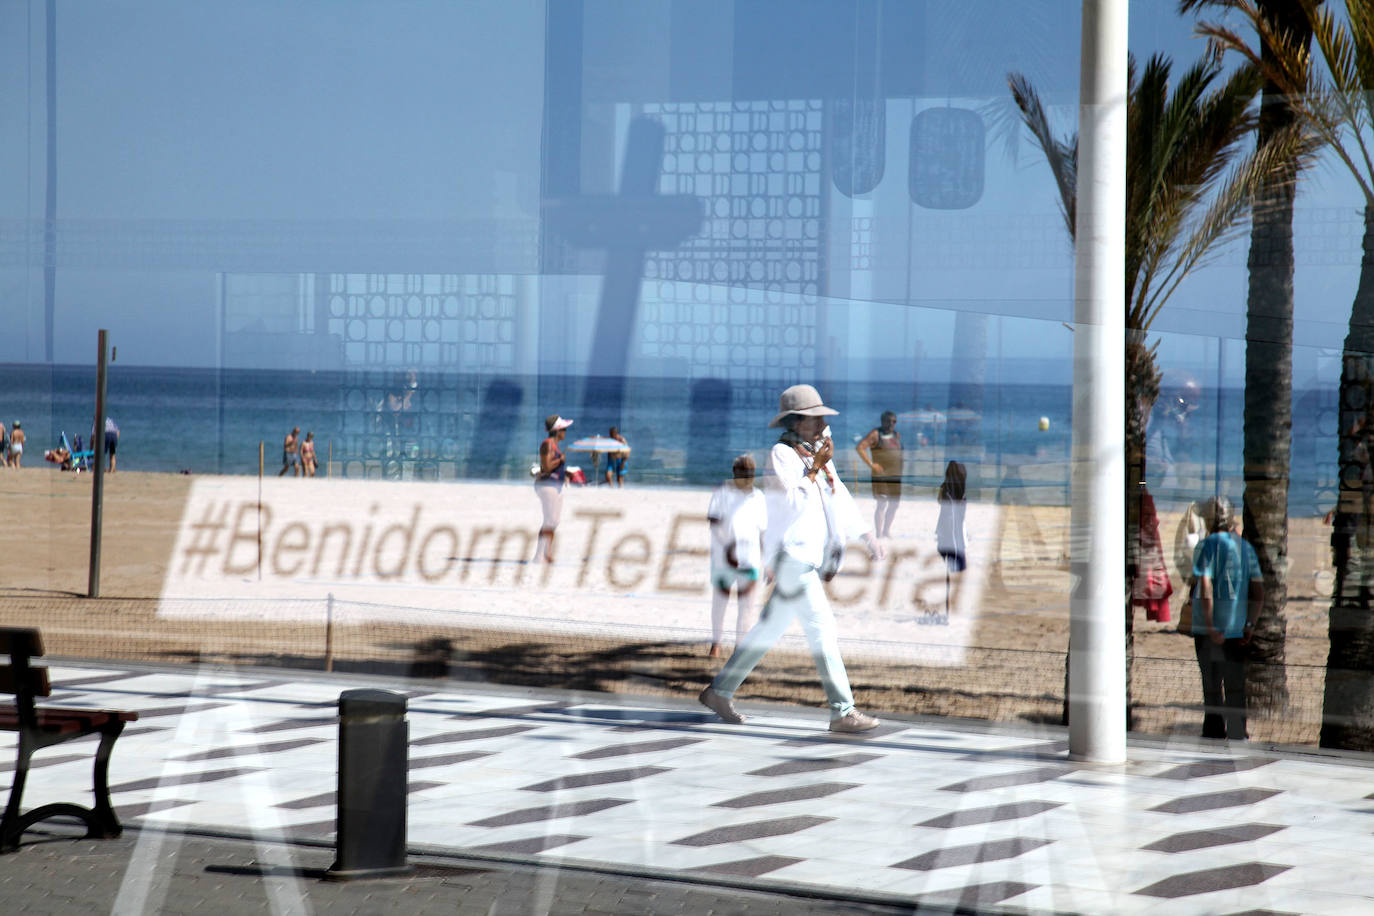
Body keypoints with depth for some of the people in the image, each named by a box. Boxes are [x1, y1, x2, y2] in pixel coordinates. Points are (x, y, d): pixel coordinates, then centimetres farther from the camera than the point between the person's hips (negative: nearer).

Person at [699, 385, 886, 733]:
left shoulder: (817, 452, 15)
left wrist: (866, 535, 14)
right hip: (792, 556, -9)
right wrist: (815, 469, -18)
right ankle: (842, 712, -9)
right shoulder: (781, 454, -10)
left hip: (812, 557, 9)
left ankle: (720, 691, 22)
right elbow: (791, 503, -19)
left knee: (770, 627, 14)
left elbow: (839, 498, 19)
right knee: (822, 627, -10)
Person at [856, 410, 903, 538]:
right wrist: (871, 464, -16)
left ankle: (887, 531, 24)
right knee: (882, 504, -8)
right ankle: (879, 534, -2)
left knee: (894, 504, 9)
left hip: (895, 475, 7)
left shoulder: (897, 435, 14)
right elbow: (859, 447, -13)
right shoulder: (875, 434, -5)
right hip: (881, 474, -7)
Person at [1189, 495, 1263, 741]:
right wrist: (1250, 625, 10)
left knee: (1212, 687, 1)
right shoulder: (1246, 547, 9)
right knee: (1236, 688, 10)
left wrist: (1210, 627, -18)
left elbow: (1205, 588, -18)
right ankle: (1237, 735, 10)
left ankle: (1214, 733, 1)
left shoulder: (1209, 545, -9)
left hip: (1209, 629, -5)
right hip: (1237, 627, 5)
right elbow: (1259, 592, 8)